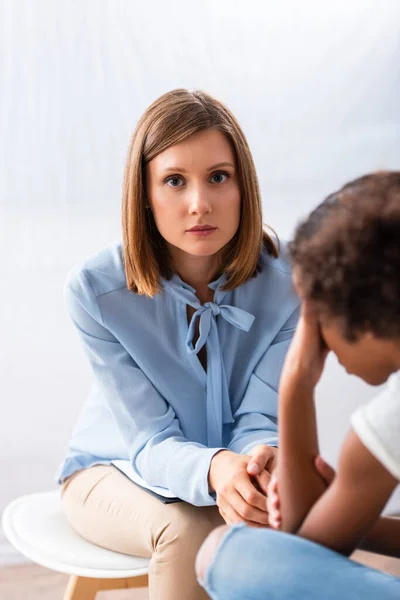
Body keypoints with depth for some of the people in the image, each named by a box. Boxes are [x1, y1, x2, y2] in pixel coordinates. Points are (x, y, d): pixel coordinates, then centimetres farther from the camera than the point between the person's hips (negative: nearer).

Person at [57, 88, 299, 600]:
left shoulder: (286, 280, -18)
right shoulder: (95, 289, -22)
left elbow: (262, 418, -18)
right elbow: (152, 441, -22)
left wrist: (264, 460, -44)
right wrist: (214, 470, -46)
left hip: (235, 469, 2)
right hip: (114, 470, -1)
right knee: (186, 530, -33)